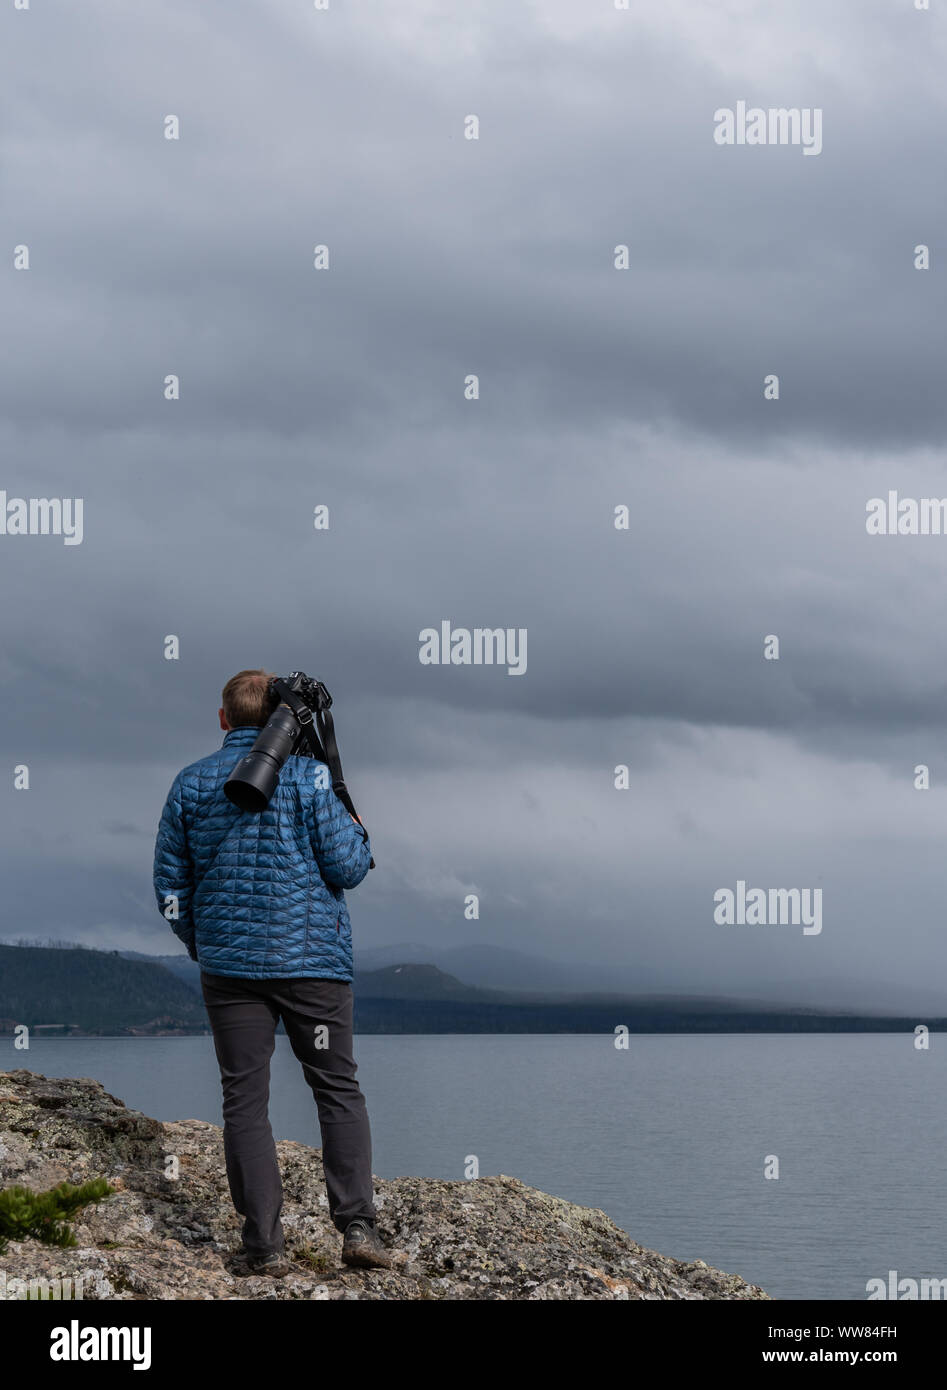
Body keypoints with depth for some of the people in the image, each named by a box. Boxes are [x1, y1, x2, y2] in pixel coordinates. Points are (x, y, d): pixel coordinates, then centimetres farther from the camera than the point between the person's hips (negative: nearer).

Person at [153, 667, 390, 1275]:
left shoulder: (192, 783, 5)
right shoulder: (307, 774, -4)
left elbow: (170, 882, 9)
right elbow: (346, 866, -6)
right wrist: (361, 837, 15)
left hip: (229, 963, 2)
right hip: (313, 959, -2)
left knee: (245, 1100, 4)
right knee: (339, 1089, 7)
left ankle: (265, 1244, 0)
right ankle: (357, 1224, -4)